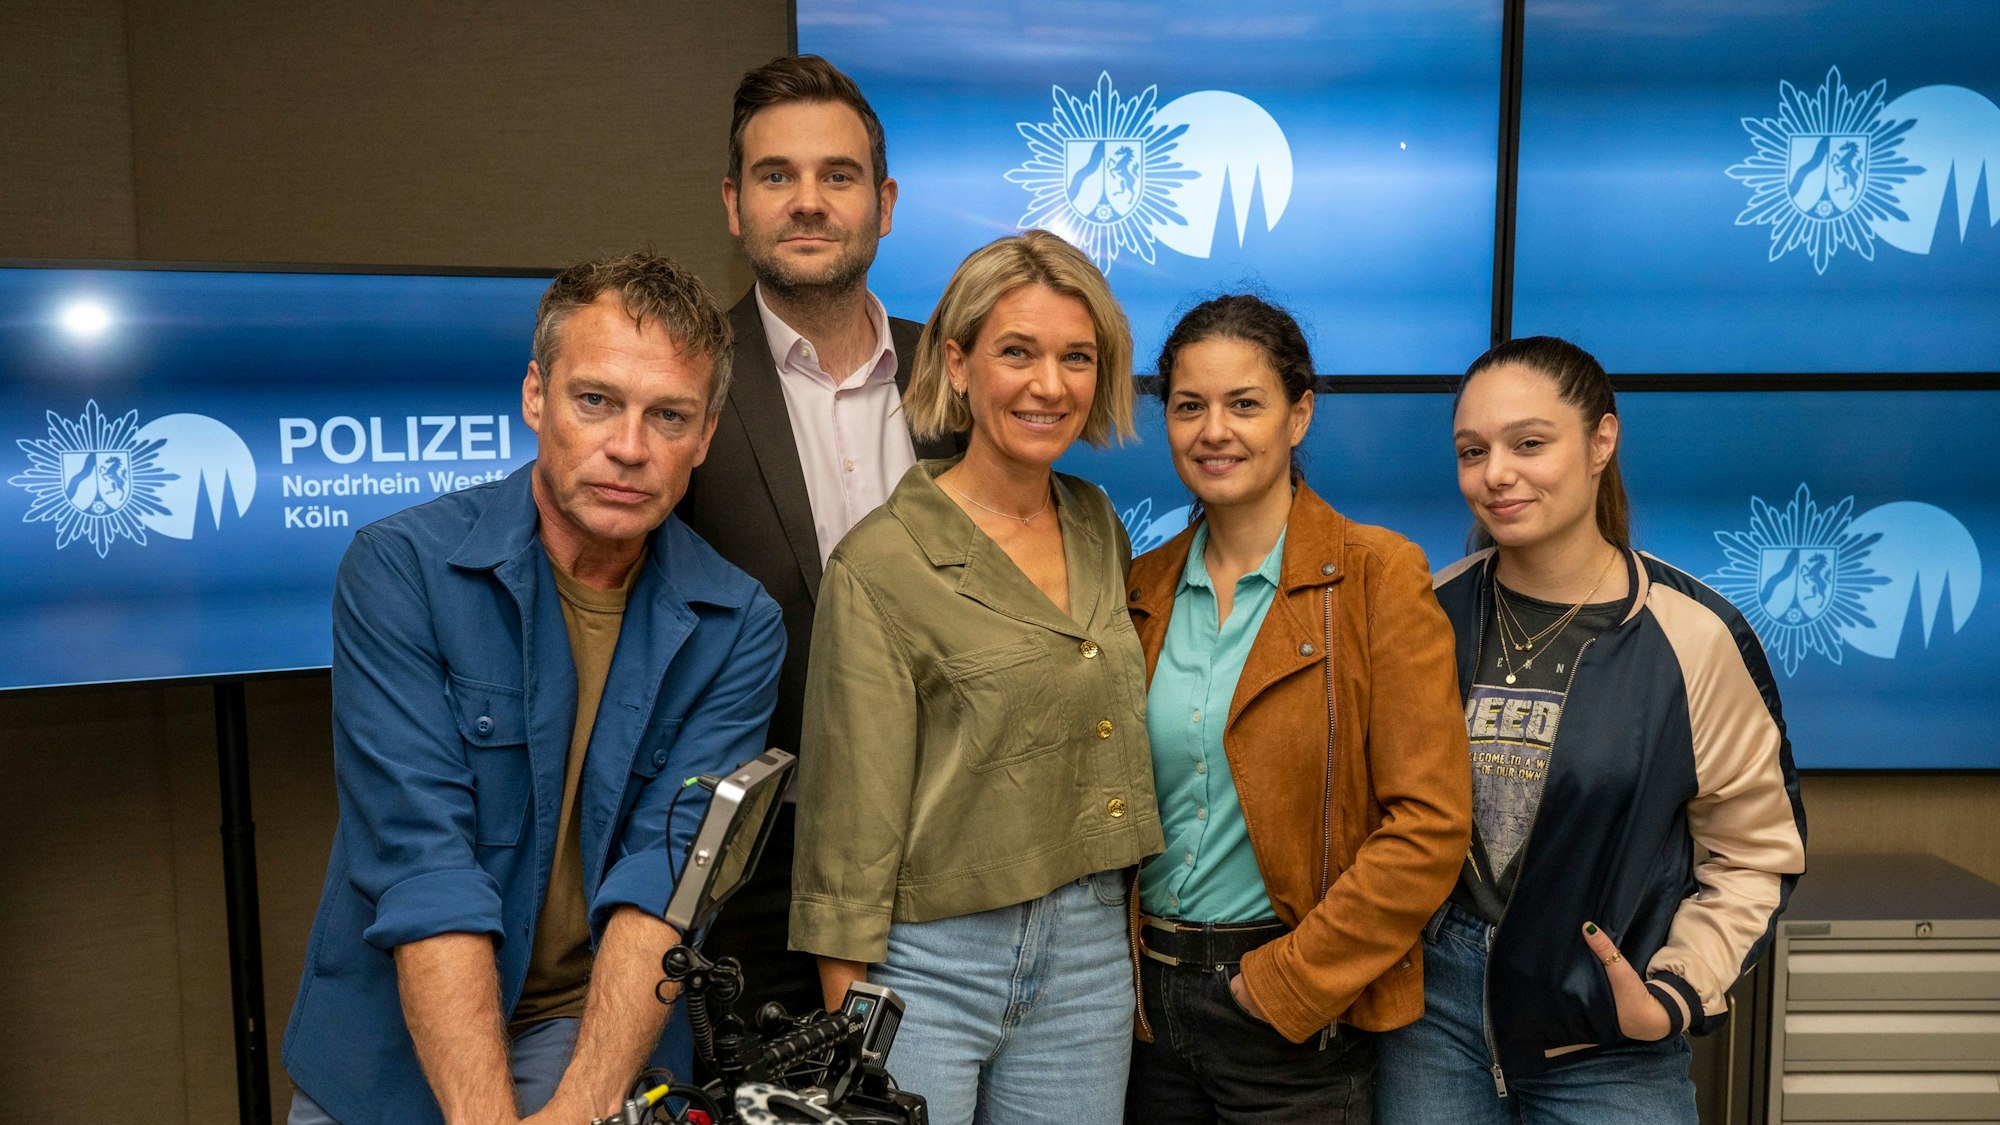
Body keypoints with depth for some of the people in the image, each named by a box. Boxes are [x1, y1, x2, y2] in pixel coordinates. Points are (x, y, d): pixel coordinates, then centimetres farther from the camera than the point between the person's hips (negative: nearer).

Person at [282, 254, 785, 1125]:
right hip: (399, 1045, -1)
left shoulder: (738, 628, -8)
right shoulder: (401, 567, -13)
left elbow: (672, 868, -16)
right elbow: (421, 864, -20)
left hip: (608, 1034, 1)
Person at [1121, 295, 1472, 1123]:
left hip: (1299, 1022, -4)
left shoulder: (1377, 576, -10)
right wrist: (1117, 958, 0)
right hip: (1147, 999, 4)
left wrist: (1291, 979, -13)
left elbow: (1430, 824, -14)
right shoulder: (1146, 587, 4)